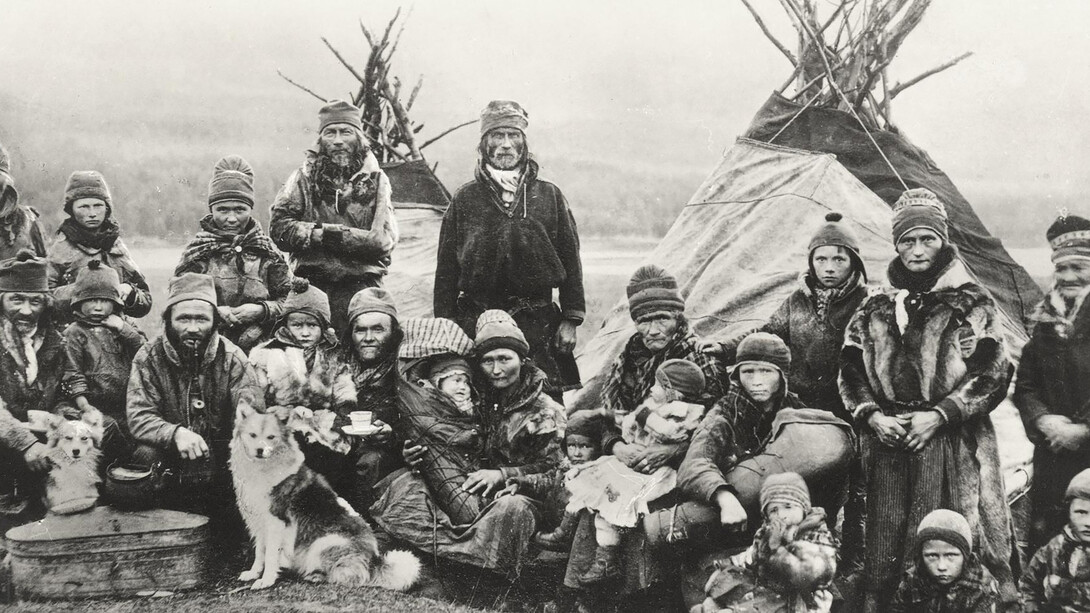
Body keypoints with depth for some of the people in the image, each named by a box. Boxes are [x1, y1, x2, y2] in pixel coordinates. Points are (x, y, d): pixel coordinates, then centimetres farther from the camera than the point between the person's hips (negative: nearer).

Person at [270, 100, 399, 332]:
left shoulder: (375, 180, 8)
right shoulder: (304, 178, 10)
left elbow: (384, 239, -3)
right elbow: (279, 229, 0)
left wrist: (335, 236, -11)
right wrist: (321, 234, -13)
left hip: (362, 287, 0)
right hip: (311, 286, 0)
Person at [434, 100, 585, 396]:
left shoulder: (549, 196, 10)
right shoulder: (465, 199, 9)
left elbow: (570, 258, 10)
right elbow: (446, 266, 8)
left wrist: (571, 319, 2)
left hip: (538, 322, 0)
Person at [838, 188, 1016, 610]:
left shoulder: (972, 303, 3)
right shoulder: (875, 309, 15)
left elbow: (993, 374, -3)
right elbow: (851, 372, 14)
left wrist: (939, 415, -11)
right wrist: (872, 416, -3)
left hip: (951, 444, -3)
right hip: (887, 445, 3)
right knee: (884, 549, 4)